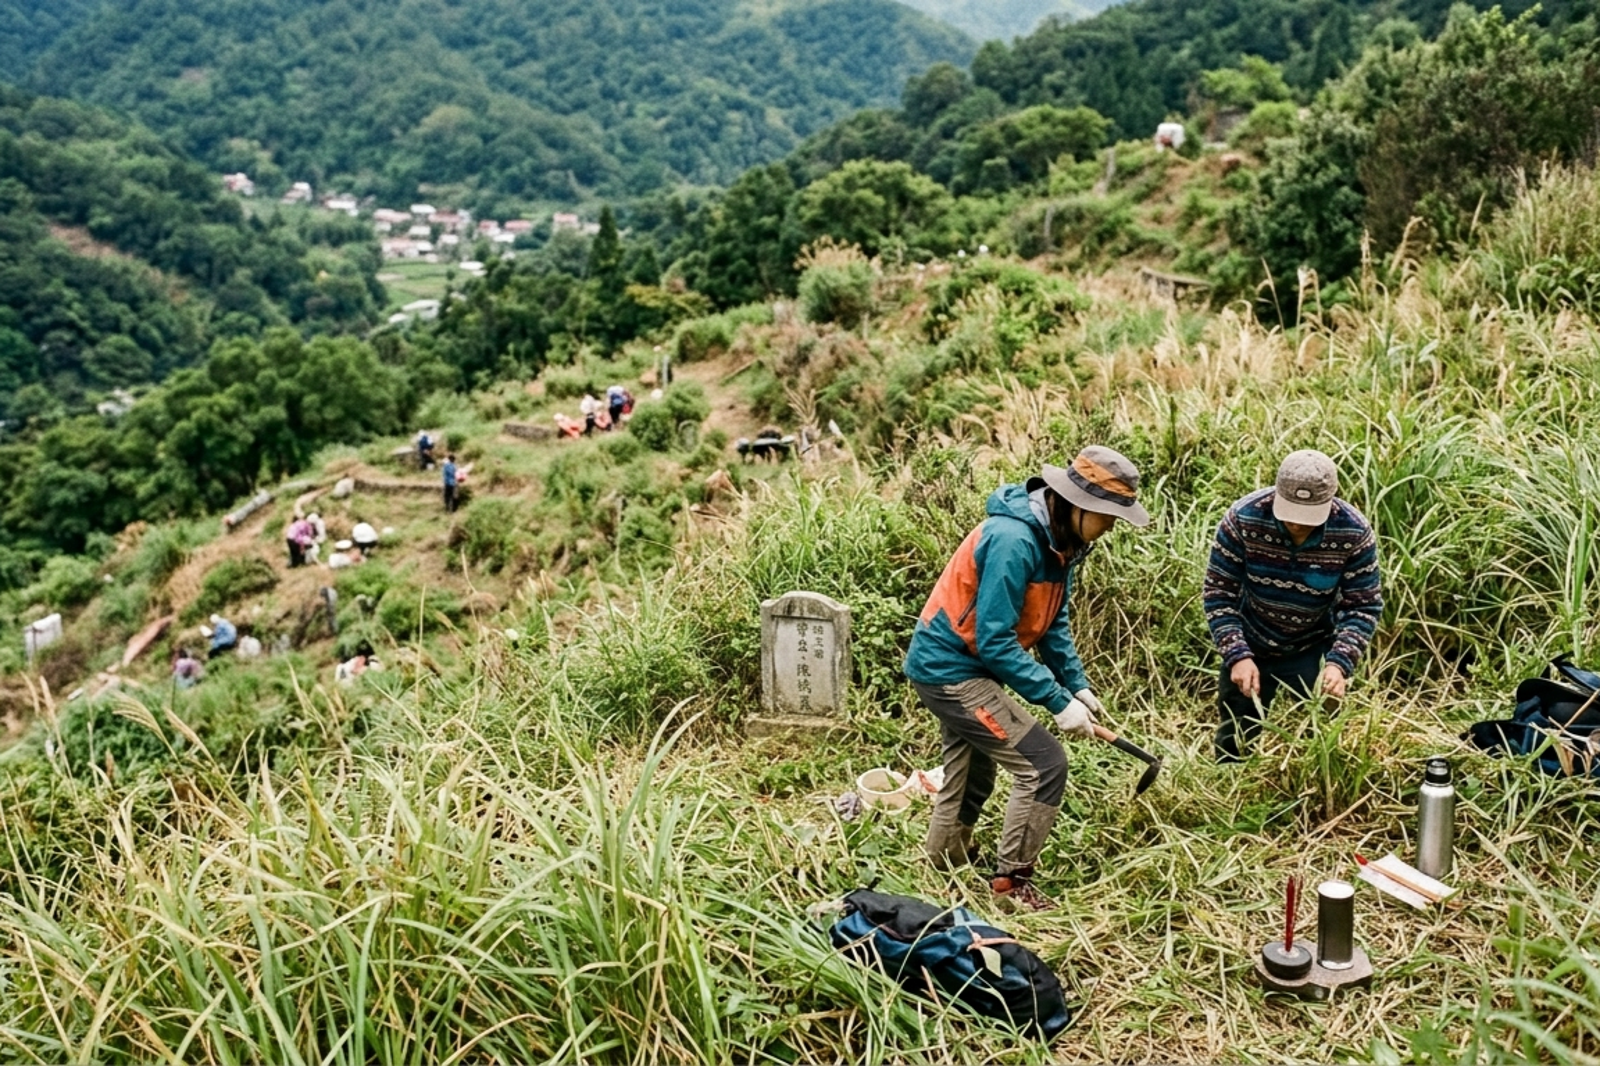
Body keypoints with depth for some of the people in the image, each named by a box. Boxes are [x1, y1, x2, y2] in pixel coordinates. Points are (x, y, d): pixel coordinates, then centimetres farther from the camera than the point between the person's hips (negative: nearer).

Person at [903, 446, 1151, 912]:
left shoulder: (1058, 540, 1)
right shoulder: (1014, 542, -28)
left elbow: (1053, 624, 10)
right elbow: (995, 643, -28)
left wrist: (1077, 685, 0)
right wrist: (1058, 702, -24)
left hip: (945, 665, 10)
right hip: (951, 670, -10)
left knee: (972, 771, 26)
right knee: (1043, 764, -11)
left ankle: (944, 867, 44)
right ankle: (1011, 882, 2)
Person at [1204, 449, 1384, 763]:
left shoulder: (1354, 533, -24)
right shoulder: (1243, 519, -26)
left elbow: (1363, 606, -17)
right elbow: (1218, 594, -19)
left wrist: (1339, 663, -32)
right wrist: (1237, 655, -29)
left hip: (1315, 651, 0)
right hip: (1249, 647, 0)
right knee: (1234, 746, 14)